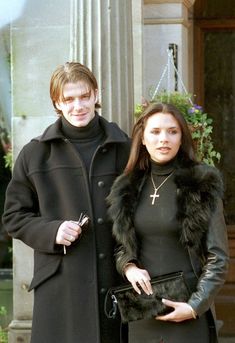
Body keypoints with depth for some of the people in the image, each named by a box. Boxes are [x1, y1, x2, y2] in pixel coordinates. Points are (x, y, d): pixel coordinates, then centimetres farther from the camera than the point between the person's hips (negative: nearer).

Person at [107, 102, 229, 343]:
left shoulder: (202, 185, -4)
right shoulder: (129, 187, 7)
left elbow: (218, 257, -5)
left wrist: (196, 306, -13)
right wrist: (128, 267, -5)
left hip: (187, 313, -3)